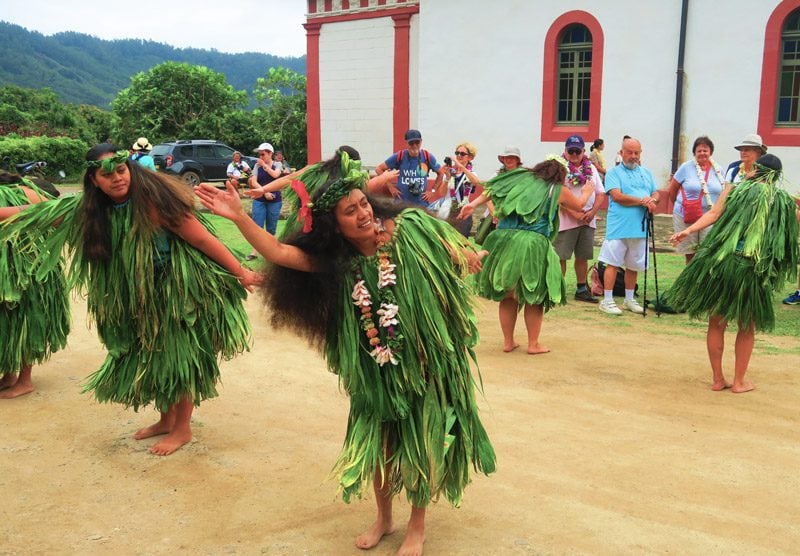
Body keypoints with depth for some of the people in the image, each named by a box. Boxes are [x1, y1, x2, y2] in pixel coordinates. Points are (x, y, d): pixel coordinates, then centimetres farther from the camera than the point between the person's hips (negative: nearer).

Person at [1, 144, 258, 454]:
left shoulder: (153, 197, -24)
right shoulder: (91, 210, -3)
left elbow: (203, 239, -21)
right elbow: (46, 213, 8)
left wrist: (240, 273, -17)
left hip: (180, 288, -7)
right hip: (143, 296, 7)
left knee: (178, 356, 2)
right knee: (152, 357, 15)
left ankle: (182, 429, 18)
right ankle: (166, 420, 33)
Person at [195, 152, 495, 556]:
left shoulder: (408, 227, -15)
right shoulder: (333, 260, -9)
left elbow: (452, 251, 2)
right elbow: (277, 252, -20)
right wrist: (239, 217, -31)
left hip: (426, 361, -2)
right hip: (376, 369, 2)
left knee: (420, 444, 8)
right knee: (375, 440, 11)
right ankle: (384, 518, 38)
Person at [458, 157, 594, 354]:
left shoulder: (522, 178, 15)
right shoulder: (557, 191, 9)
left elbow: (493, 188, 4)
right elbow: (579, 205, 27)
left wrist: (474, 204, 3)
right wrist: (587, 192, 47)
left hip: (505, 237, 4)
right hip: (533, 243, -3)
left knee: (507, 295, 13)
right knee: (534, 296, 10)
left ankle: (508, 342, 20)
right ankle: (533, 344, 15)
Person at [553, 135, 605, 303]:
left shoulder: (591, 168, 12)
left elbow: (600, 193, 11)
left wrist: (592, 212, -6)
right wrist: (575, 214, -17)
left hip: (588, 221, 5)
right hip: (565, 221, -5)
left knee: (583, 256, 12)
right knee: (560, 257, -3)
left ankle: (581, 290, 23)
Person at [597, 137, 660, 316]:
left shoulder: (646, 173, 18)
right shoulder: (614, 172, 0)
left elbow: (656, 193, 14)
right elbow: (617, 196, -13)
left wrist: (652, 200, -10)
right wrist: (642, 200, -15)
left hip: (640, 227, 6)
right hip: (619, 226, -5)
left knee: (633, 265, 13)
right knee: (613, 263, -5)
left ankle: (629, 299, 24)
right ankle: (607, 300, 0)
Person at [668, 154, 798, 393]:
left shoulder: (735, 189, 5)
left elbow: (713, 214, -7)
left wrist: (688, 231, -10)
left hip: (720, 262, 0)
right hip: (753, 271, 0)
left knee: (716, 323, 12)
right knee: (747, 327, 16)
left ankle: (717, 379, 17)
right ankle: (739, 381, 19)